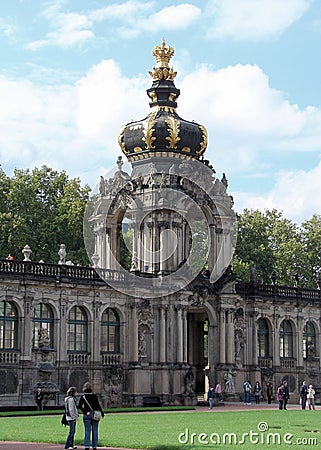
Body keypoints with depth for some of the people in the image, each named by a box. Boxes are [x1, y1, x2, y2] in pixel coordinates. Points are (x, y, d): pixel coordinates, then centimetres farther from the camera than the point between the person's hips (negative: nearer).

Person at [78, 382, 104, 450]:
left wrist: (85, 412, -8)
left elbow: (79, 406, -9)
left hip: (87, 415, 0)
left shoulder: (83, 396, 0)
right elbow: (98, 405, -1)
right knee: (95, 431, 5)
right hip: (95, 414, 0)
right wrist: (102, 412, 6)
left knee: (87, 431, 3)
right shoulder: (94, 396, -1)